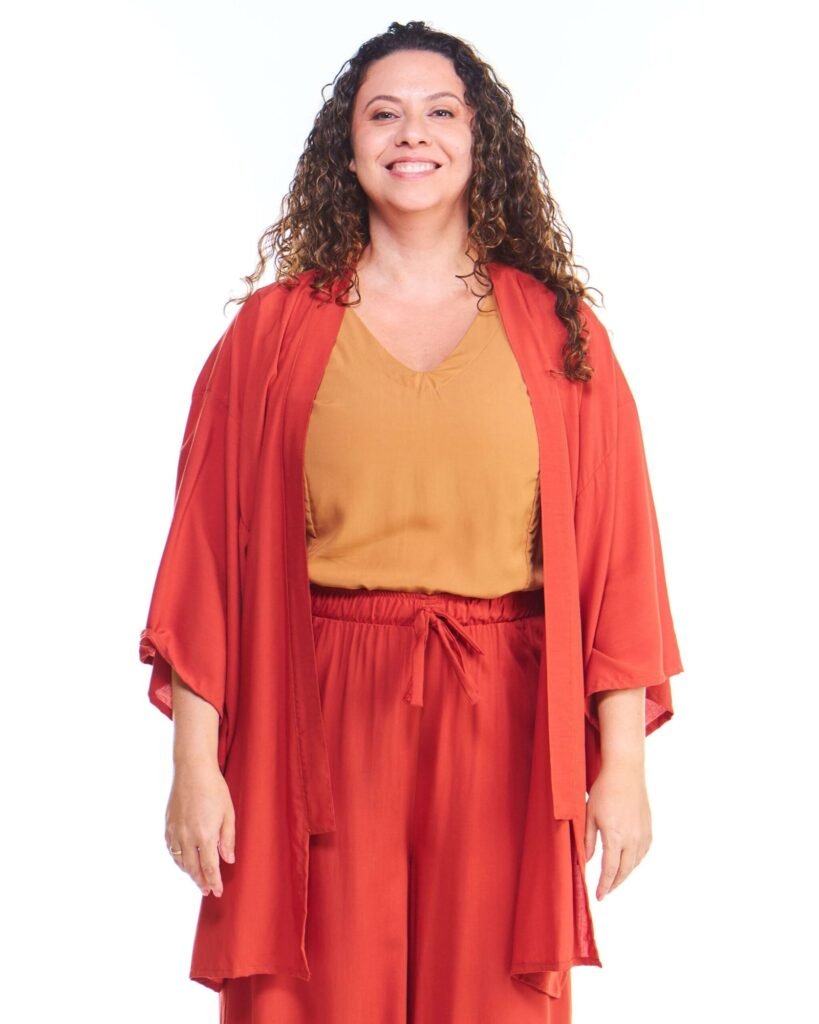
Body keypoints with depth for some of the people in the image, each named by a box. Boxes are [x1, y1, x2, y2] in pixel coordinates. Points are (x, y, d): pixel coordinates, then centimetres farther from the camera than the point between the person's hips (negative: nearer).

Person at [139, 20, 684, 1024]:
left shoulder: (556, 329, 6)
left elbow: (616, 553, 1)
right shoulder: (275, 328, 5)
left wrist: (622, 764, -4)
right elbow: (210, 548, 1)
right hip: (320, 724, 0)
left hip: (501, 728, 1)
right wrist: (196, 762, -5)